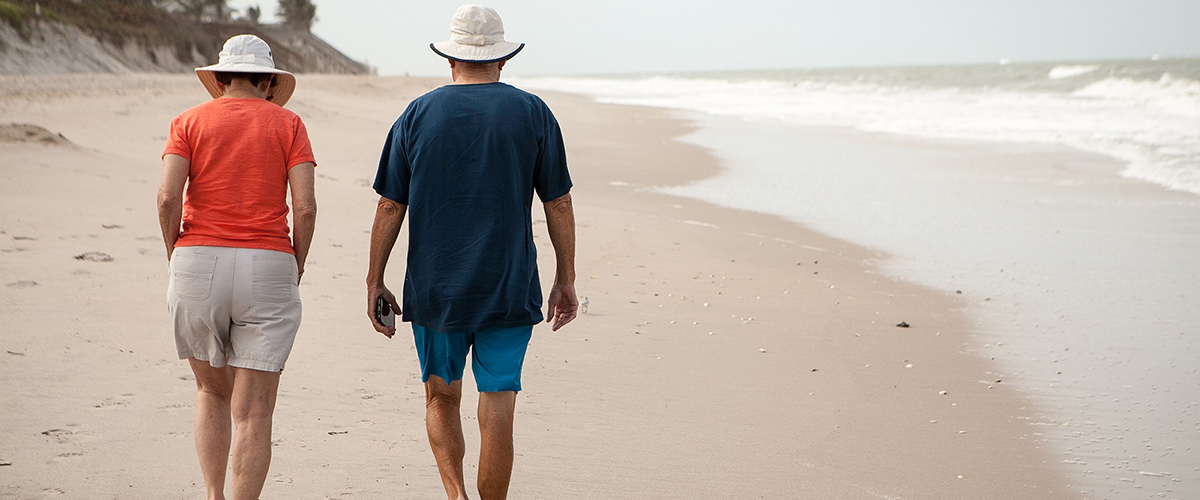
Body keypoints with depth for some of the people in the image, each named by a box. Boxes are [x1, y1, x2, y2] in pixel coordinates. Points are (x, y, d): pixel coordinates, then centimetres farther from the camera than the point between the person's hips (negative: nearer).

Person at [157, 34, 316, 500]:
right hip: (267, 268, -1)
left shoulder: (189, 121, 6)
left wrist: (175, 254, 6)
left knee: (212, 392, 20)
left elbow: (167, 198, -8)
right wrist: (296, 265, 8)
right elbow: (305, 207, -6)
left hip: (197, 264, 1)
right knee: (254, 411, 1)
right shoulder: (287, 124, 5)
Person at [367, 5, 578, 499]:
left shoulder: (417, 115, 1)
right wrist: (565, 281, 9)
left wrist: (375, 282, 8)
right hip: (510, 291, -1)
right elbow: (558, 204, 1)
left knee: (441, 397, 17)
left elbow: (390, 206, 1)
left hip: (434, 289, 1)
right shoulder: (533, 113, 0)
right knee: (497, 410, 3)